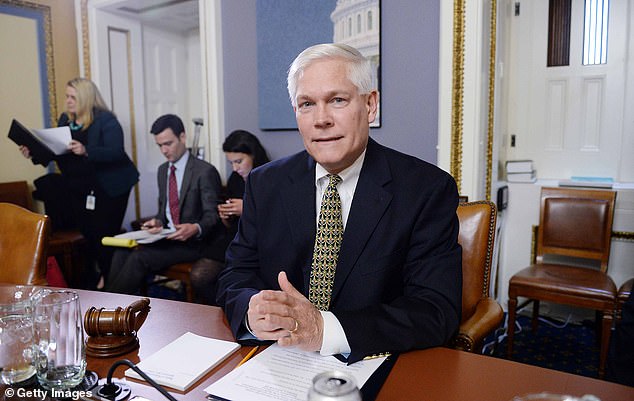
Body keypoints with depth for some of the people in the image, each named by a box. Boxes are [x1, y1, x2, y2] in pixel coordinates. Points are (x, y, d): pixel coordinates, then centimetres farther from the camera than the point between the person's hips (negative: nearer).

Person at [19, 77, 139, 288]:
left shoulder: (106, 120, -10)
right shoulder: (65, 119, 10)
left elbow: (116, 152, -22)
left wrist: (86, 151, -35)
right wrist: (35, 153, -6)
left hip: (111, 187, -6)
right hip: (80, 187, 6)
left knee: (104, 236, -5)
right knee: (86, 233, 5)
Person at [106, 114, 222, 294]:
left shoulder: (205, 171, -9)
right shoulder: (162, 170, 15)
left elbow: (212, 216, -11)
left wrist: (196, 229, -31)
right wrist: (158, 221, 0)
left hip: (192, 241, -7)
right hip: (166, 237, 7)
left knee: (139, 258, -25)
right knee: (122, 252, -18)